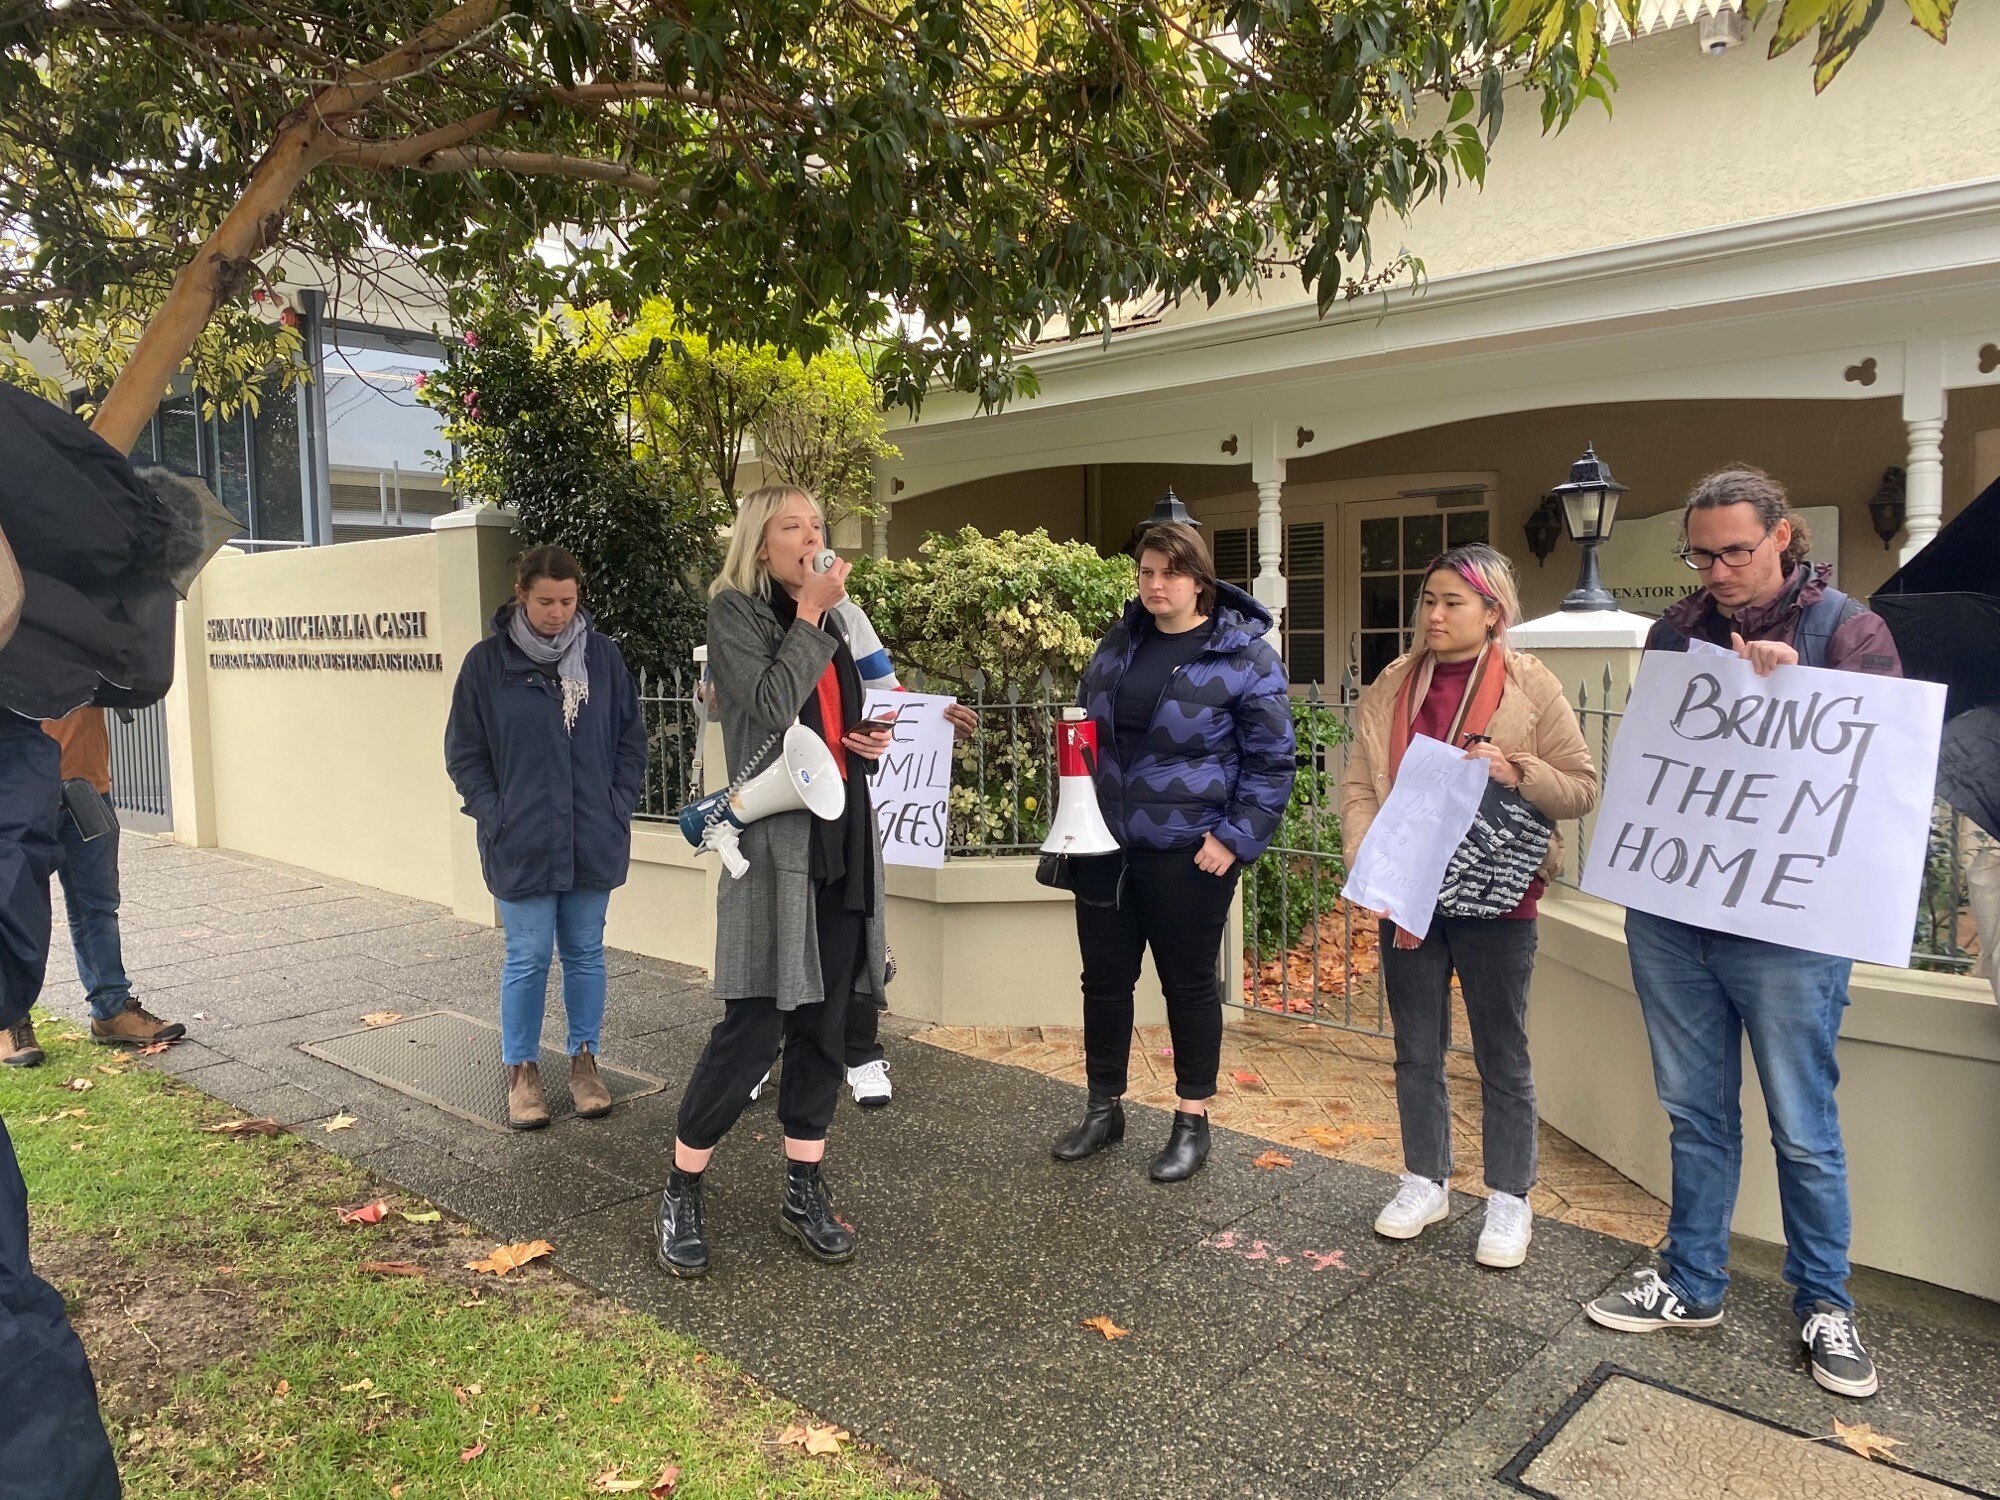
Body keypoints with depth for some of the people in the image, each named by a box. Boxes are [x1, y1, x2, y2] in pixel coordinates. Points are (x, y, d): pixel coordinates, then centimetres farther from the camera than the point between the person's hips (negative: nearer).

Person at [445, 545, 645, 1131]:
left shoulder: (603, 655, 1)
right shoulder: (487, 662, -3)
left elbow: (631, 738, 7)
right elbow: (463, 753, 0)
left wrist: (619, 806, -1)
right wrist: (495, 816, -8)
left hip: (594, 841, 2)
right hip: (521, 844, -2)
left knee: (586, 953, 12)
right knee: (527, 958, 4)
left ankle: (584, 1059, 26)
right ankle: (521, 1069, 20)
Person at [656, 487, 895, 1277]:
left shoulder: (828, 620, 16)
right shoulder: (734, 610, -4)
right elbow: (769, 708, -19)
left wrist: (868, 743, 5)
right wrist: (809, 614, -13)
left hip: (843, 835, 7)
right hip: (776, 838, -7)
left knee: (825, 1022, 9)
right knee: (754, 1024, -6)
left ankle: (804, 1190, 21)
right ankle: (681, 1192, 12)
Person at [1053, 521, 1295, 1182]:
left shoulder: (1245, 656, -9)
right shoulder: (1117, 643, 8)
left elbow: (1271, 759, -8)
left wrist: (1237, 837, -14)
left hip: (1189, 854, -5)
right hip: (1105, 845, 5)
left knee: (1189, 984, 8)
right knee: (1104, 978, 13)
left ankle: (1193, 1122, 24)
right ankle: (1104, 1108, 30)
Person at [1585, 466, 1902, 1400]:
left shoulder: (1847, 631, -3)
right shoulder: (1676, 632, 9)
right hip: (1670, 912, 4)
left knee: (1803, 1129, 8)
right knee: (1696, 1113, 15)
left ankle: (1823, 1305, 27)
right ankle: (1692, 1286, 29)